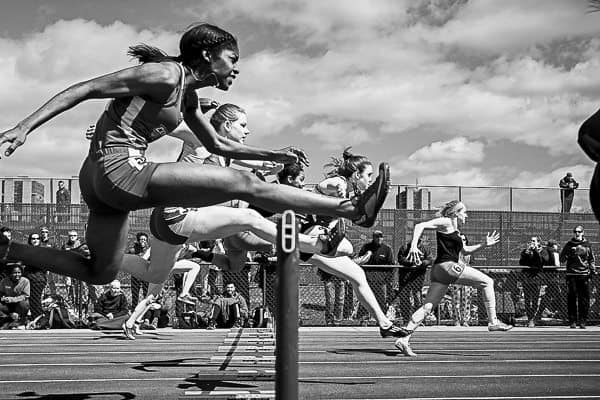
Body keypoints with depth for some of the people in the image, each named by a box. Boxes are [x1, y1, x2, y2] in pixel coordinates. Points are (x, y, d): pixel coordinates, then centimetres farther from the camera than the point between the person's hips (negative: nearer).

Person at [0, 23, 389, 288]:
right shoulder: (165, 74, -10)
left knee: (100, 273, 21)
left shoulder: (188, 95, 18)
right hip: (119, 168, -10)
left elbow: (219, 145, 30)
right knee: (244, 184, -13)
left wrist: (277, 155, 26)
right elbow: (86, 89, -13)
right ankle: (353, 209, -13)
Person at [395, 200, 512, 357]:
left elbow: (465, 250, 37)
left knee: (427, 307, 1)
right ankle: (493, 322, -1)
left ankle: (403, 339, -6)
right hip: (447, 266, -10)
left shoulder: (454, 229, 27)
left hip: (438, 270, 10)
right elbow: (420, 226, -11)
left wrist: (484, 245, 26)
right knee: (487, 282, -1)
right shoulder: (446, 222, -1)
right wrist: (413, 245, -24)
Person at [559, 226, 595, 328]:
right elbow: (561, 259, 6)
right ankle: (572, 321, 0)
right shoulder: (569, 245, 8)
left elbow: (591, 259, 20)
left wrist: (592, 269, 8)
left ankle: (582, 321, 5)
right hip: (571, 275, -1)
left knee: (584, 300, -1)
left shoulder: (587, 245, 12)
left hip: (584, 274, 1)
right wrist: (567, 253, -11)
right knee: (571, 299, -4)